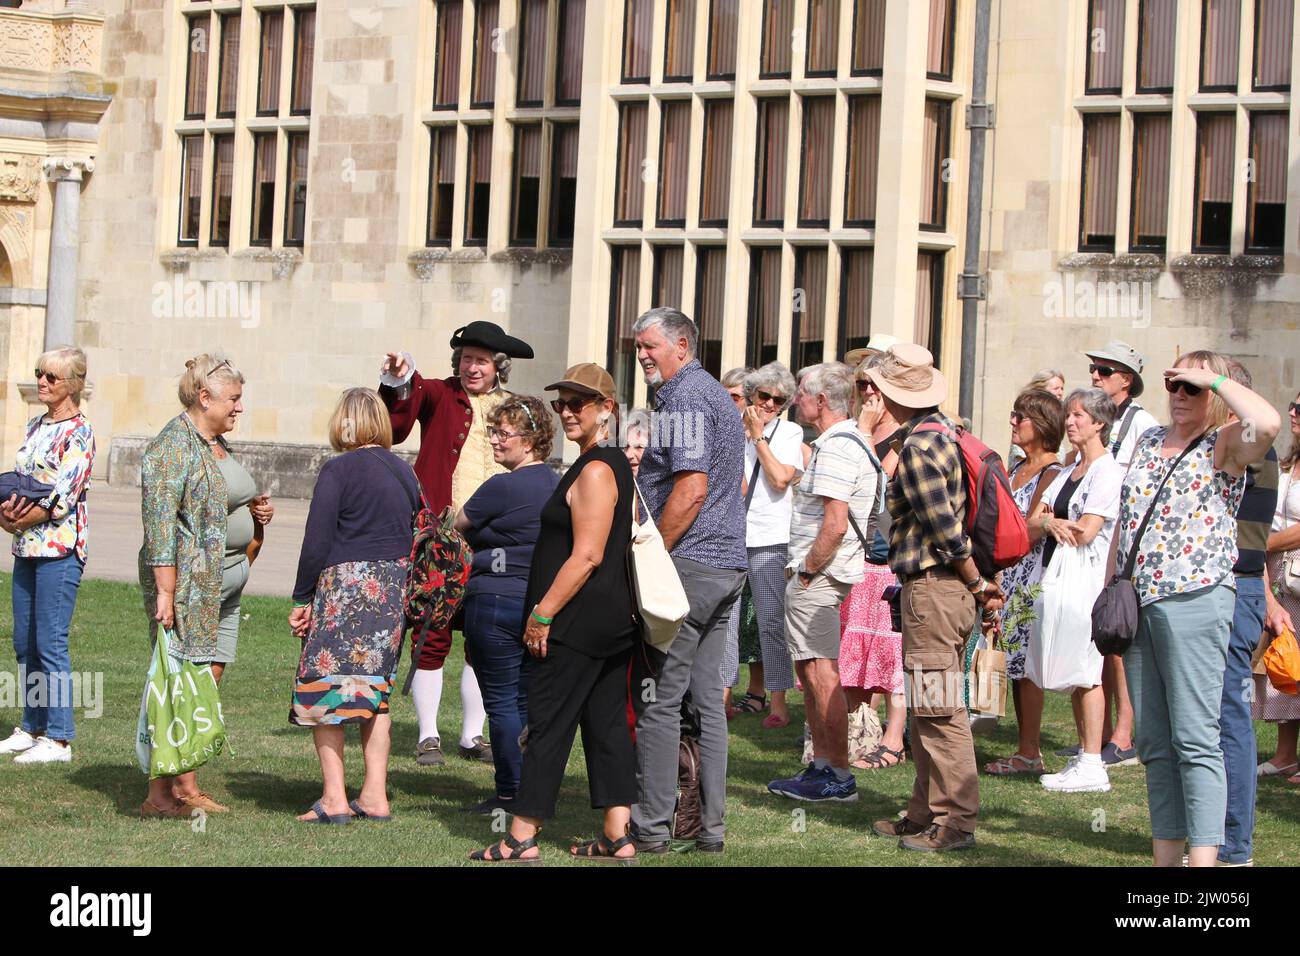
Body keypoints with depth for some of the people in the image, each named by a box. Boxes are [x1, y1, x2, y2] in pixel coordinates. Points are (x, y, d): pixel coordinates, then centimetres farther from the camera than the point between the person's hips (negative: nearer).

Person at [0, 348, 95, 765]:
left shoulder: (78, 433, -9)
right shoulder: (35, 427, 15)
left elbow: (62, 499, -16)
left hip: (59, 547, -8)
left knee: (50, 642, -7)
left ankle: (58, 739, -2)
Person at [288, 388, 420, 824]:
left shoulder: (339, 470, -9)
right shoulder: (404, 472, 10)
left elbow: (316, 542, -11)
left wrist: (302, 599, -4)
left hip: (345, 585, -6)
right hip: (393, 590, 6)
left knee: (323, 690, 0)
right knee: (374, 690, 14)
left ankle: (334, 799, -5)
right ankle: (375, 796, 12)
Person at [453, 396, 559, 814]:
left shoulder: (501, 488, -15)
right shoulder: (558, 485, 10)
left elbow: (458, 526, -1)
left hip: (498, 602, -8)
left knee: (501, 701, -1)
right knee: (527, 701, 13)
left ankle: (510, 796, 0)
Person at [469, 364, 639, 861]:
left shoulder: (594, 471, -16)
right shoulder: (616, 465, 16)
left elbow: (586, 556, -21)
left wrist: (543, 613, -17)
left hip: (580, 618, -10)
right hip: (616, 617, 10)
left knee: (548, 722, -4)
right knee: (607, 722, 9)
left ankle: (521, 837, -1)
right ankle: (617, 836, 10)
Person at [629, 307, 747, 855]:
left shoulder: (684, 398, -12)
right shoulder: (718, 395, 20)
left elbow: (691, 489, -21)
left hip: (686, 563, -10)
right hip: (727, 563, 10)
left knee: (659, 700, -6)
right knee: (706, 697, 10)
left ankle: (650, 829, -4)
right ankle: (710, 828, 12)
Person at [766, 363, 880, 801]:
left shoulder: (836, 449, -17)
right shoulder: (849, 443, 17)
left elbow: (835, 526, -24)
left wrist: (806, 571, -15)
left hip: (818, 576, -11)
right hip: (822, 575, 11)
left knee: (821, 673, -8)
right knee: (810, 671, 15)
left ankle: (839, 777, -6)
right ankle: (821, 764, 21)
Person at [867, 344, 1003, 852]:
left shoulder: (917, 449, -17)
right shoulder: (945, 431, 14)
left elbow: (946, 529, -19)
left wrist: (977, 584, -9)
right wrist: (976, 583, 17)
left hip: (932, 589, -10)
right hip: (945, 587, 10)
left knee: (938, 711, -6)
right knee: (927, 709, 16)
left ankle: (955, 822, -3)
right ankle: (927, 813, 23)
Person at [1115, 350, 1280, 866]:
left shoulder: (1225, 444, -2)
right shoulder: (1148, 442, 18)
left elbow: (1268, 423, -25)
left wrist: (1214, 377, -13)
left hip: (1194, 599, -7)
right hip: (1138, 605, 7)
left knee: (1195, 740, -10)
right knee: (1155, 744, 9)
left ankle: (1203, 856, -12)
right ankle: (1165, 853, 14)